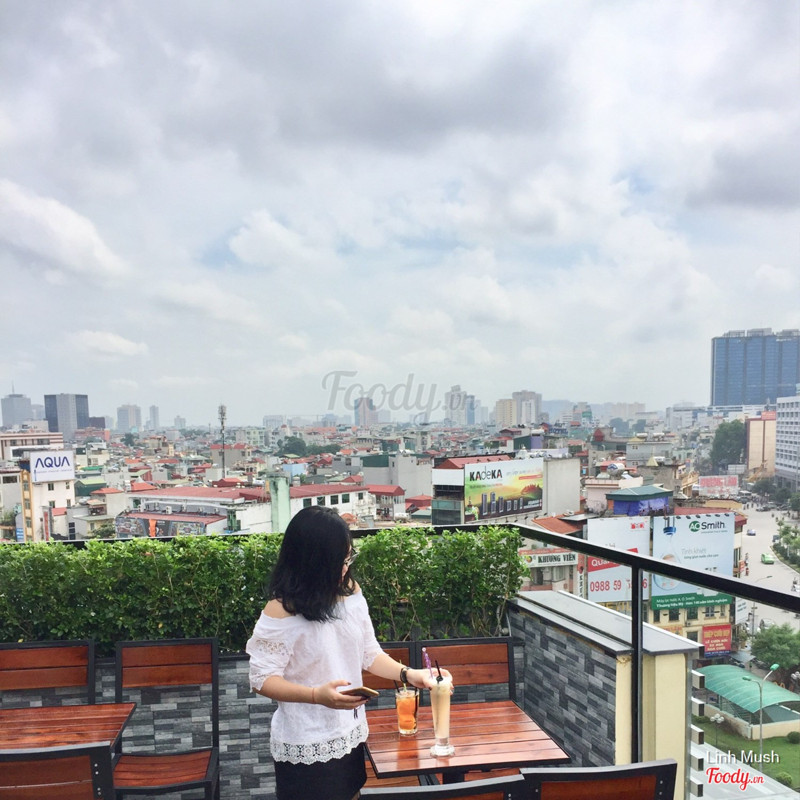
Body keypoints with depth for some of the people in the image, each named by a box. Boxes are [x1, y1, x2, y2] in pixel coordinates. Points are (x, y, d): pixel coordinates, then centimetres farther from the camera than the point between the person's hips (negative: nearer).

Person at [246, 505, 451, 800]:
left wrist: (407, 674, -9)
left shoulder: (350, 591, -4)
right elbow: (262, 679, -18)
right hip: (305, 746, -6)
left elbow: (369, 653, 6)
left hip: (350, 735, 6)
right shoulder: (280, 611, -21)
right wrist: (317, 695, -30)